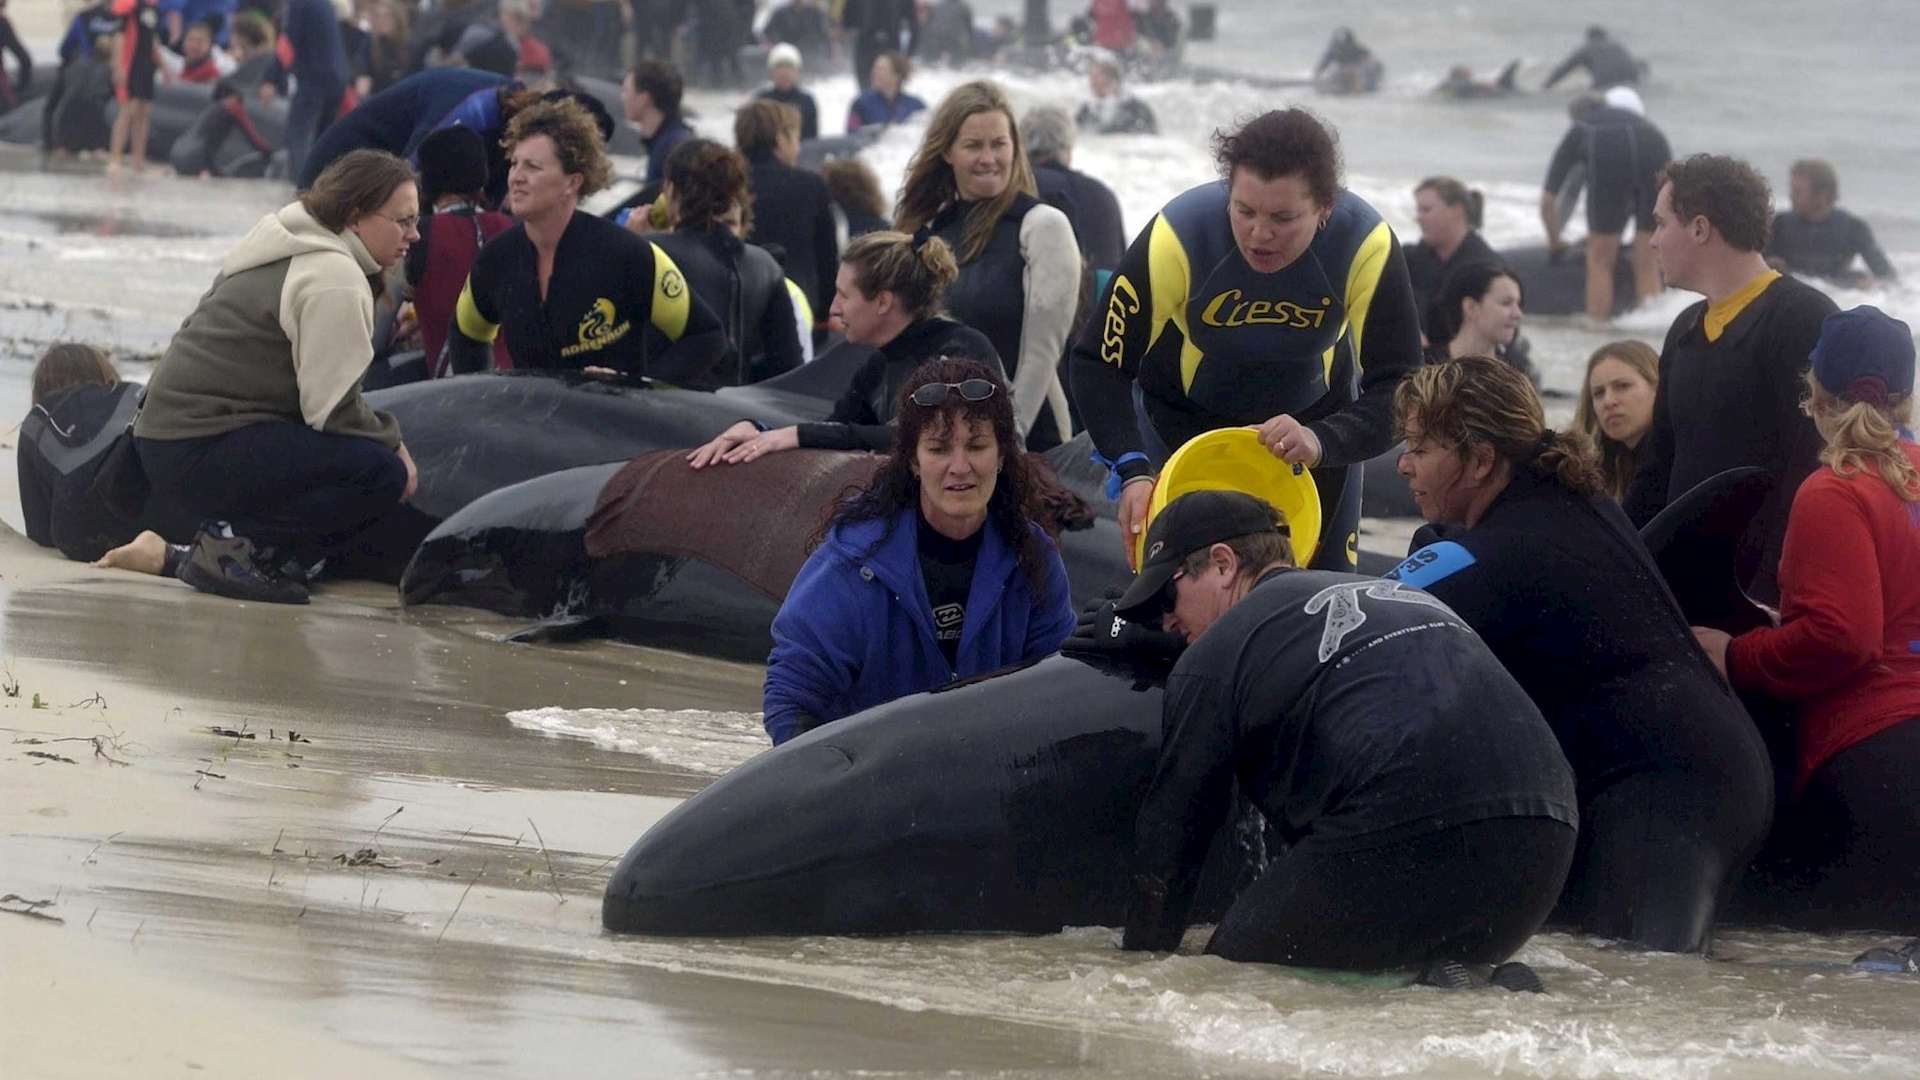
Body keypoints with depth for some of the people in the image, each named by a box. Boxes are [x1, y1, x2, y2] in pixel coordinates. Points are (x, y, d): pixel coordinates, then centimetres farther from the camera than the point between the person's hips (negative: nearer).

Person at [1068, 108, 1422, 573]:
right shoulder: (1176, 237, -31)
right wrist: (1132, 472, -37)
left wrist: (1322, 442, -48)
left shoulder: (1367, 245, -30)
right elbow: (1097, 363, -22)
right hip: (1183, 424, -1)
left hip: (1317, 425, 1)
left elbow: (1399, 390, -28)